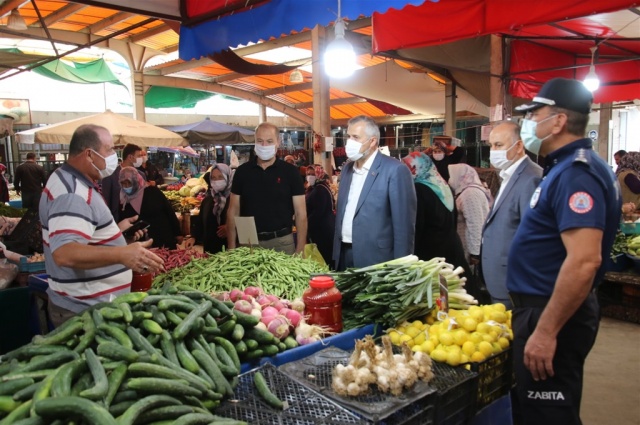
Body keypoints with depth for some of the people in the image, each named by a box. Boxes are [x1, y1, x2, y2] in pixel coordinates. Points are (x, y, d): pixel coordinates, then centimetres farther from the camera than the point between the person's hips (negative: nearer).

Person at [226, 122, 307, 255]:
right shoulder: (242, 171, 3)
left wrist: (300, 250, -9)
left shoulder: (290, 171, -2)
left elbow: (300, 213, -2)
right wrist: (231, 247, -2)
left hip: (282, 242, -1)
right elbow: (233, 211, 6)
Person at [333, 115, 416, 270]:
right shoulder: (347, 169, 9)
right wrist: (336, 253, 11)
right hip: (345, 255, 6)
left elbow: (404, 224, -14)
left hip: (375, 259, -6)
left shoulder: (395, 170, -12)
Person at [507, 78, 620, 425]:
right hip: (543, 308, 10)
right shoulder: (566, 166, 11)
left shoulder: (576, 173, -20)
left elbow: (584, 261, -30)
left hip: (553, 316, -10)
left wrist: (545, 331, -26)